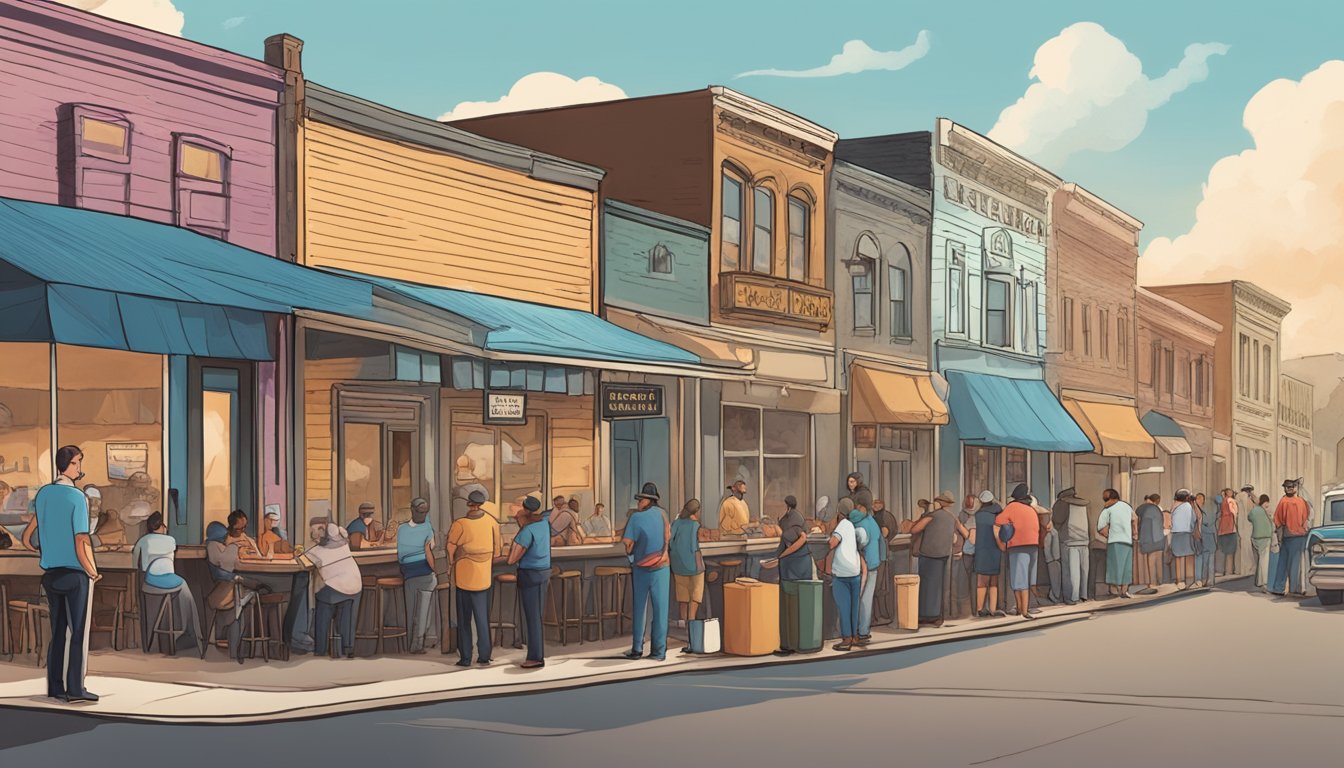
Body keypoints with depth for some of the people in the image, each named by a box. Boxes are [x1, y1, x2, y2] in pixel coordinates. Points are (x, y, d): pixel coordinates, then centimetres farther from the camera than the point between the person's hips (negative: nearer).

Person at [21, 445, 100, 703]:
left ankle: (55, 687, 17)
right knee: (79, 632, 0)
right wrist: (93, 572, -4)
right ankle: (75, 690, 0)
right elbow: (82, 546, -19)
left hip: (51, 573, 6)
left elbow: (27, 539, 10)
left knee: (58, 631, 14)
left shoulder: (43, 494, 5)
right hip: (76, 575, -6)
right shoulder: (78, 498, -15)